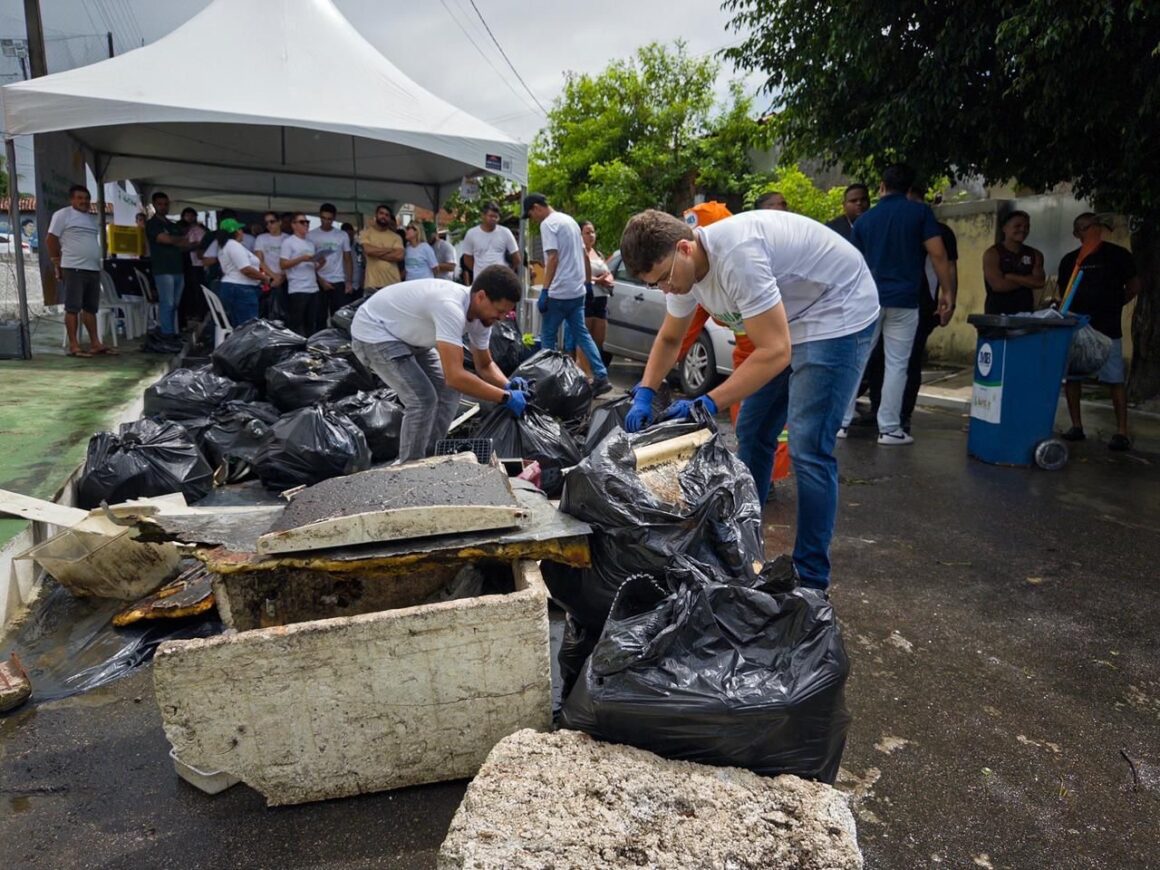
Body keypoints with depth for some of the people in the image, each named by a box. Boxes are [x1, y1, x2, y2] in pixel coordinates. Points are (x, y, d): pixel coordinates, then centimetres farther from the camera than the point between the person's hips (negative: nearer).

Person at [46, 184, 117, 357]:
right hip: (73, 269, -7)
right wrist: (57, 265, -5)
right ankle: (74, 346, -6)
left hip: (93, 269, 7)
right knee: (73, 308, -6)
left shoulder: (92, 218, 19)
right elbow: (51, 240, -4)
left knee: (91, 308, 10)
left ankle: (95, 343, 14)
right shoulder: (63, 215, -2)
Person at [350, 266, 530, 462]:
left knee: (448, 393, 5)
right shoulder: (450, 307, -39)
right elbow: (455, 376, -43)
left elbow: (485, 365, 4)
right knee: (423, 399, -18)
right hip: (374, 332, -9)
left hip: (406, 335, 9)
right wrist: (505, 397, -36)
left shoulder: (481, 313, -10)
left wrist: (507, 385, -16)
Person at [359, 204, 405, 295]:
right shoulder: (366, 232, 6)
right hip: (372, 285, -2)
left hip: (393, 284, 2)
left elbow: (399, 256, -6)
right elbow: (368, 250, -11)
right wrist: (390, 250, -4)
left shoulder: (396, 237, 10)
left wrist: (376, 253, -6)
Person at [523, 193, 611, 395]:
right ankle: (601, 377, 4)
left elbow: (553, 258, -20)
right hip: (577, 291, 9)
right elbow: (583, 255, 20)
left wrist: (544, 291, -20)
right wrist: (588, 281, 26)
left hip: (559, 292, -9)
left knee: (547, 337, 3)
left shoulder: (548, 224, -11)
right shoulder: (570, 220, 16)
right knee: (582, 333, 10)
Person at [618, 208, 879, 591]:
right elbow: (668, 339, 10)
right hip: (789, 322, 9)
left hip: (840, 315, -9)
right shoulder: (682, 266, -5)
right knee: (751, 434, 10)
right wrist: (644, 394, -4)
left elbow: (775, 352, -33)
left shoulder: (736, 256, -34)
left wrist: (707, 403, -31)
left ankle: (811, 580, -2)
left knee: (808, 449, -13)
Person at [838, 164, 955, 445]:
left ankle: (841, 421, 9)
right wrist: (947, 292, -1)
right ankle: (889, 428, 4)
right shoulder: (920, 212, -1)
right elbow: (938, 255, -7)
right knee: (896, 364, 2)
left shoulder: (864, 220, 9)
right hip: (904, 300, -2)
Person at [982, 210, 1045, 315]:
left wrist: (1010, 277, -9)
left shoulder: (1035, 255, 12)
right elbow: (998, 285, -14)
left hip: (1025, 313, 4)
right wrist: (1027, 281, -1)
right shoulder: (992, 253, -2)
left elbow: (1039, 282, -3)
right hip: (997, 313, -4)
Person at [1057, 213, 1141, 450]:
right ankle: (1076, 427, 14)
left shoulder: (1117, 254, 2)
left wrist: (1112, 305, 5)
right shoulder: (1069, 260, 11)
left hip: (1107, 329, -3)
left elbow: (1134, 286, 8)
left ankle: (1121, 432, -3)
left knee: (1115, 380, -5)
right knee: (1071, 377, 3)